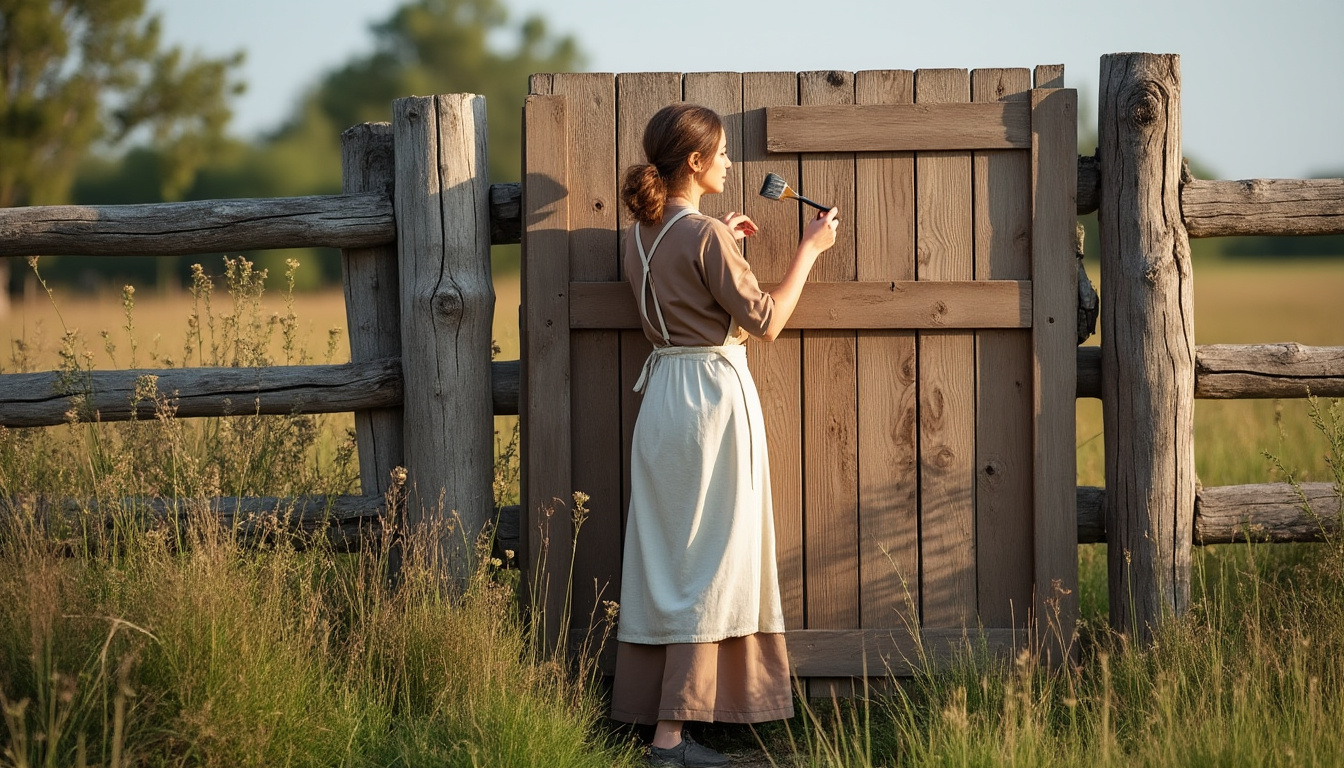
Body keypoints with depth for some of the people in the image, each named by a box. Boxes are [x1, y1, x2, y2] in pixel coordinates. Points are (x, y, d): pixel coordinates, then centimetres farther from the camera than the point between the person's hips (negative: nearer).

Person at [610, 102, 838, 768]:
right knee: (709, 563, -5)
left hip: (662, 393, 8)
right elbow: (766, 321, -12)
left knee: (663, 557, 12)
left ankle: (646, 707, 16)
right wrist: (809, 249, -3)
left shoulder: (641, 234, 8)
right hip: (715, 395, -8)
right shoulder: (706, 236, -16)